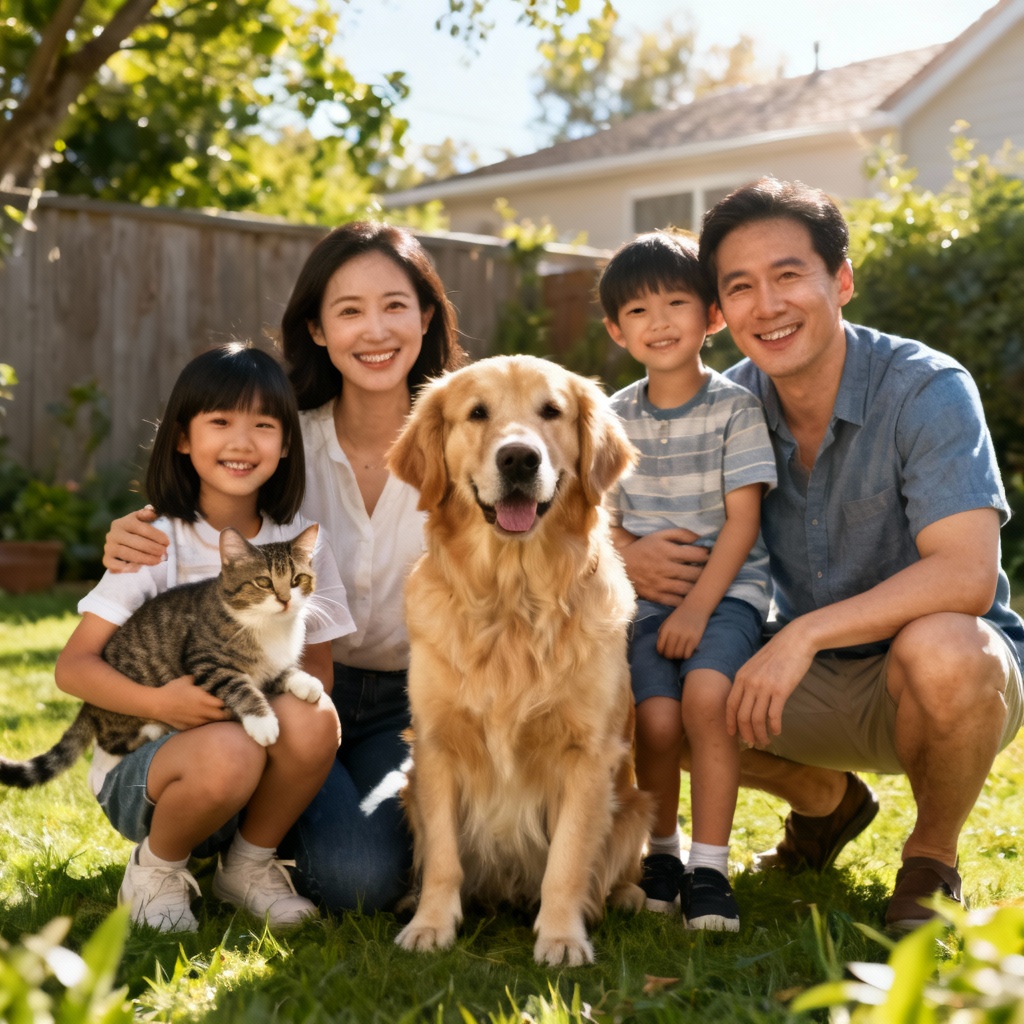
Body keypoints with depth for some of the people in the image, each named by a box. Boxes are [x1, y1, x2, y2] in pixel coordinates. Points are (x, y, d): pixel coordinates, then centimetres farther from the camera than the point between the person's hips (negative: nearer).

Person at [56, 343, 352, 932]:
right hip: (140, 762, -3)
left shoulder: (300, 543, 2)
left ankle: (249, 864, -2)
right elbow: (73, 666, -11)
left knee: (312, 720, -30)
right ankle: (157, 868, -2)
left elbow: (320, 672, 2)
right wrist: (157, 701, -29)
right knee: (226, 753, -36)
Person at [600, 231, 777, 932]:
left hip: (726, 588, -2)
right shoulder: (615, 418, 9)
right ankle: (661, 853, 7)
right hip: (645, 595, 2)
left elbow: (742, 520, -5)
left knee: (707, 696, -29)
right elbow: (603, 519, 12)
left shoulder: (736, 408, -1)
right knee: (657, 720, -20)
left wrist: (699, 605, -13)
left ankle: (710, 867, -16)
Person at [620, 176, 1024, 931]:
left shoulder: (926, 391, -20)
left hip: (956, 674, -5)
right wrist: (632, 555, -20)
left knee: (939, 650, -39)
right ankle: (826, 801, 16)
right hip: (814, 685, 5)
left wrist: (805, 633, -38)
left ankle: (933, 858, -7)